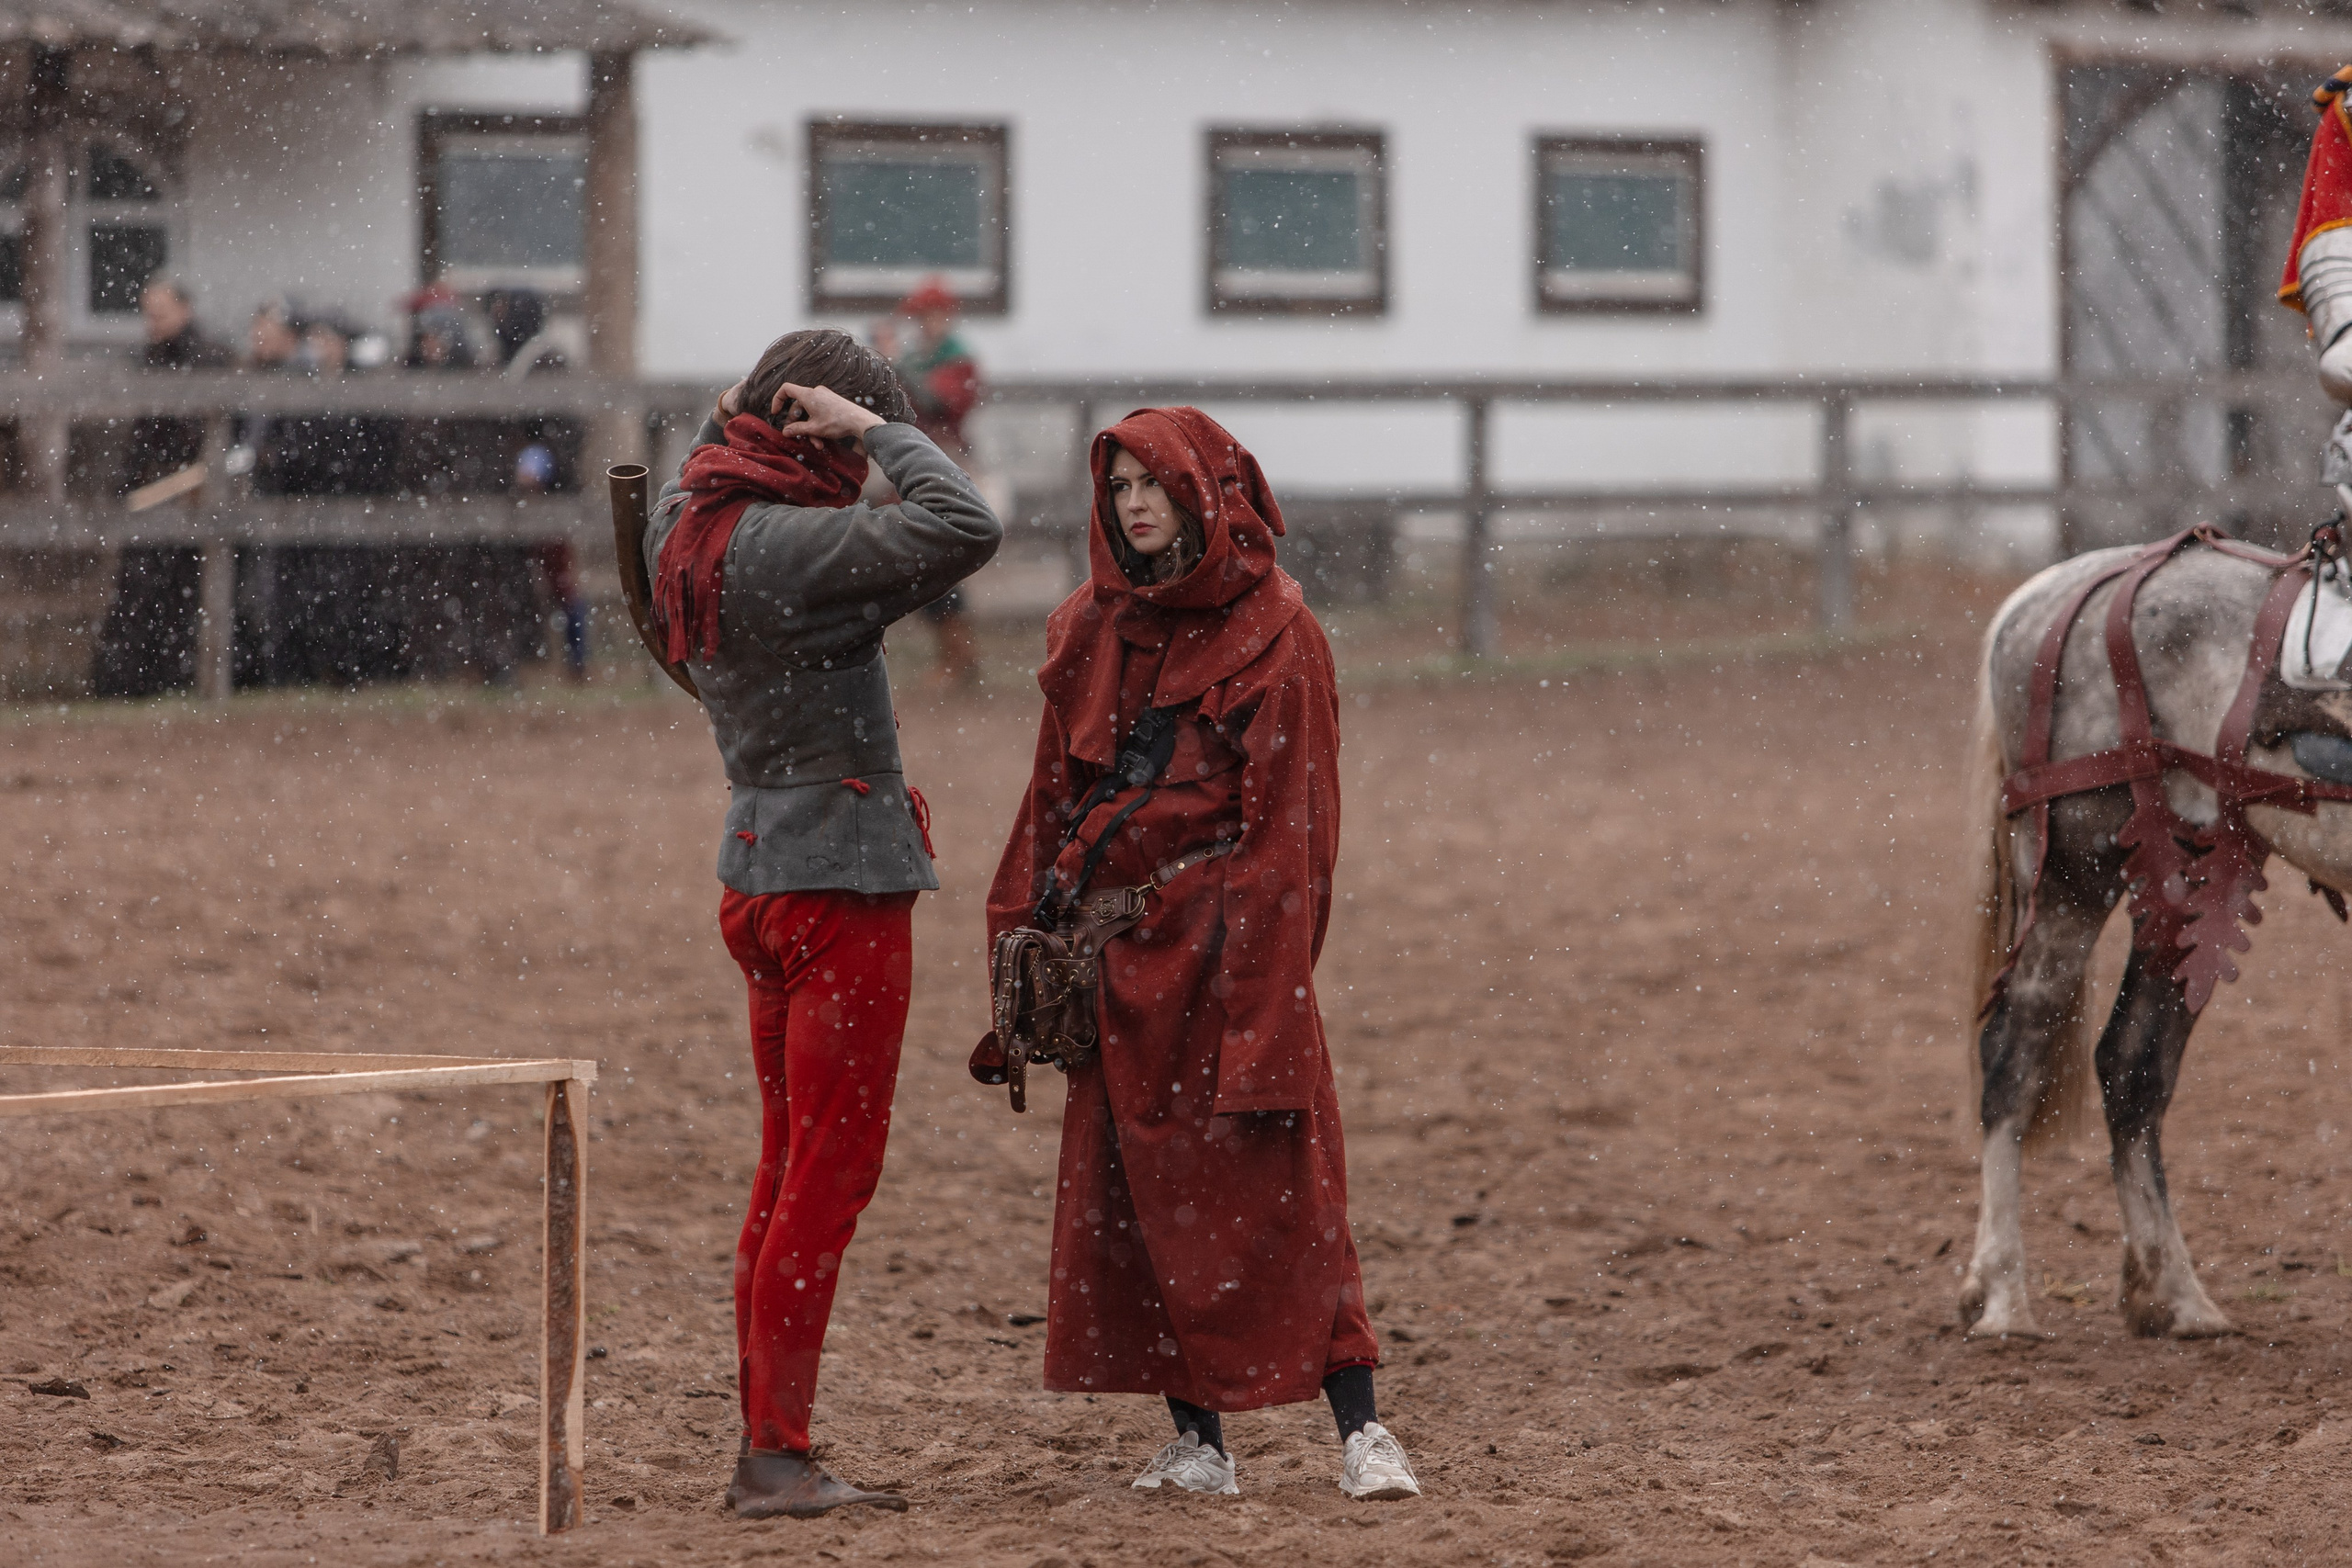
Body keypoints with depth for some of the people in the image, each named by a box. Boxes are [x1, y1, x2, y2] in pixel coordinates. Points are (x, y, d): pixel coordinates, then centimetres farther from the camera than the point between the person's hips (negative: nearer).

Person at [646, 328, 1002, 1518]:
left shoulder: (686, 525, 5)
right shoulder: (786, 547, -21)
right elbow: (963, 529, -30)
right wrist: (880, 430, -17)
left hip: (761, 875, 9)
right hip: (839, 883, -9)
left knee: (792, 1172, 15)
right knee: (830, 1174, -4)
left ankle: (763, 1446, 18)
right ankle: (779, 1457, -4)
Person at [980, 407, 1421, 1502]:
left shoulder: (1272, 630, -4)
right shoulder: (1093, 630, 12)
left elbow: (1290, 816, -7)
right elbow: (1056, 794, 15)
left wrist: (1263, 989, -13)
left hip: (1224, 939, -6)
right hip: (1117, 950, 6)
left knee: (1276, 1189, -9)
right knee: (1136, 1202, 4)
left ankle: (1359, 1431, -8)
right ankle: (1197, 1442, 9)